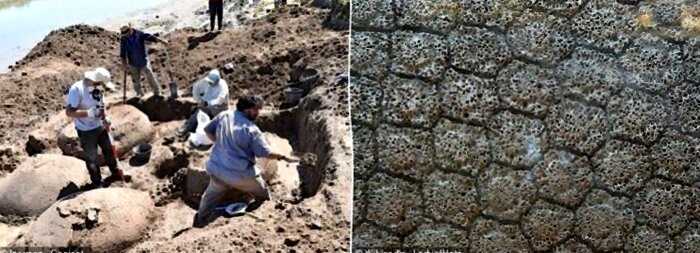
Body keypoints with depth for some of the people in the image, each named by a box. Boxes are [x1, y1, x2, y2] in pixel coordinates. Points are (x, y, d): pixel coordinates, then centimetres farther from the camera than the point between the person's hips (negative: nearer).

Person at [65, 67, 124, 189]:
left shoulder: (96, 88, -4)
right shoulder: (77, 89, -26)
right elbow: (69, 112, -28)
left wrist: (104, 119, 3)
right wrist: (89, 113, -36)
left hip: (100, 126, 7)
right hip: (86, 131, -6)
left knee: (108, 149, 21)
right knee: (91, 158, 10)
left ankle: (115, 172, 43)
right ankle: (97, 183, 28)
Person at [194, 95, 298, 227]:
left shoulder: (224, 115, -5)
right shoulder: (251, 129, -20)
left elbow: (208, 130, 9)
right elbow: (266, 153, -18)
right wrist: (283, 157, -6)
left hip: (217, 169, 6)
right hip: (241, 175, -6)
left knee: (210, 197, 31)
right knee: (263, 196, 19)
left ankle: (199, 223, 44)